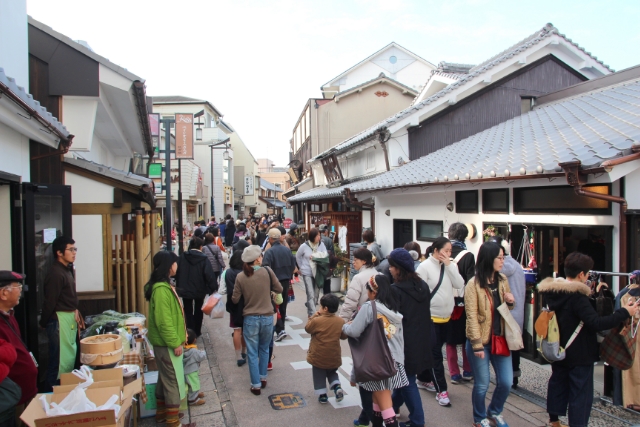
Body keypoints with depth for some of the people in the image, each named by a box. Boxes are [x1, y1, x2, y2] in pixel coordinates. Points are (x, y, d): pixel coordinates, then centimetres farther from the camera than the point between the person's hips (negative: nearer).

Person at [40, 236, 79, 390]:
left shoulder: (68, 270, 12)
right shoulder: (56, 274, -19)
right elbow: (49, 302, -17)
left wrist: (74, 310, 5)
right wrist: (44, 323, -8)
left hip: (70, 319, 10)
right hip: (60, 320, -10)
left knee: (70, 358, 18)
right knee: (60, 361, -3)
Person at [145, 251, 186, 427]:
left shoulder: (163, 285, 10)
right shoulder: (161, 289, -24)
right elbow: (164, 321, -26)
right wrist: (175, 343, -20)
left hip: (164, 342, 10)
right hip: (167, 343, -10)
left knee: (165, 378, 20)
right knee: (174, 380, 0)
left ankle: (162, 412, 34)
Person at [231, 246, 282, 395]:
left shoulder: (240, 277, -9)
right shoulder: (267, 271, -11)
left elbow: (235, 299, 0)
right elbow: (279, 289, 0)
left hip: (250, 319, -1)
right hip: (267, 317, 1)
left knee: (252, 353, 11)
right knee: (264, 349, 23)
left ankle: (256, 385, 17)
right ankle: (263, 378, 33)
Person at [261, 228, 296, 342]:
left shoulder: (269, 252, -16)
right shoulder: (287, 250, 3)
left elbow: (265, 268, -22)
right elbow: (293, 265, 8)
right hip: (286, 281, 6)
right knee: (283, 305, 17)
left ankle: (280, 329, -8)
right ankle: (280, 327, 29)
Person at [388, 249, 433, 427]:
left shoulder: (395, 290, -21)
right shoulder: (423, 286, 1)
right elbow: (426, 314, 11)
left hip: (405, 343, -8)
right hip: (421, 342, 8)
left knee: (407, 381, 8)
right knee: (405, 376, 24)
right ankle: (394, 404, 43)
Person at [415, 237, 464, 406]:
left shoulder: (451, 266, 3)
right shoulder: (425, 266, -13)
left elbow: (460, 285, -8)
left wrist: (449, 265, -13)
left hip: (445, 316, 6)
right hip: (430, 317, -6)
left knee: (433, 351, 17)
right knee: (435, 353, -1)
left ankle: (424, 379, 34)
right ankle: (441, 389, 7)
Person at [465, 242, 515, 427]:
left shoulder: (503, 280, 4)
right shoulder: (474, 284, -14)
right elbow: (472, 317, -15)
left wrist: (510, 302, -5)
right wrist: (477, 345, -17)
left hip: (500, 339, 5)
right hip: (481, 342, -5)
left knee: (506, 382, 9)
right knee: (482, 385, 6)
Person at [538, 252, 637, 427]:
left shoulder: (549, 291, -1)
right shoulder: (577, 296, -24)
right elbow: (596, 323, -30)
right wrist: (625, 313, -21)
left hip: (558, 351, 8)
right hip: (579, 355, -8)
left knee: (557, 383, 20)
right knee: (581, 393, 3)